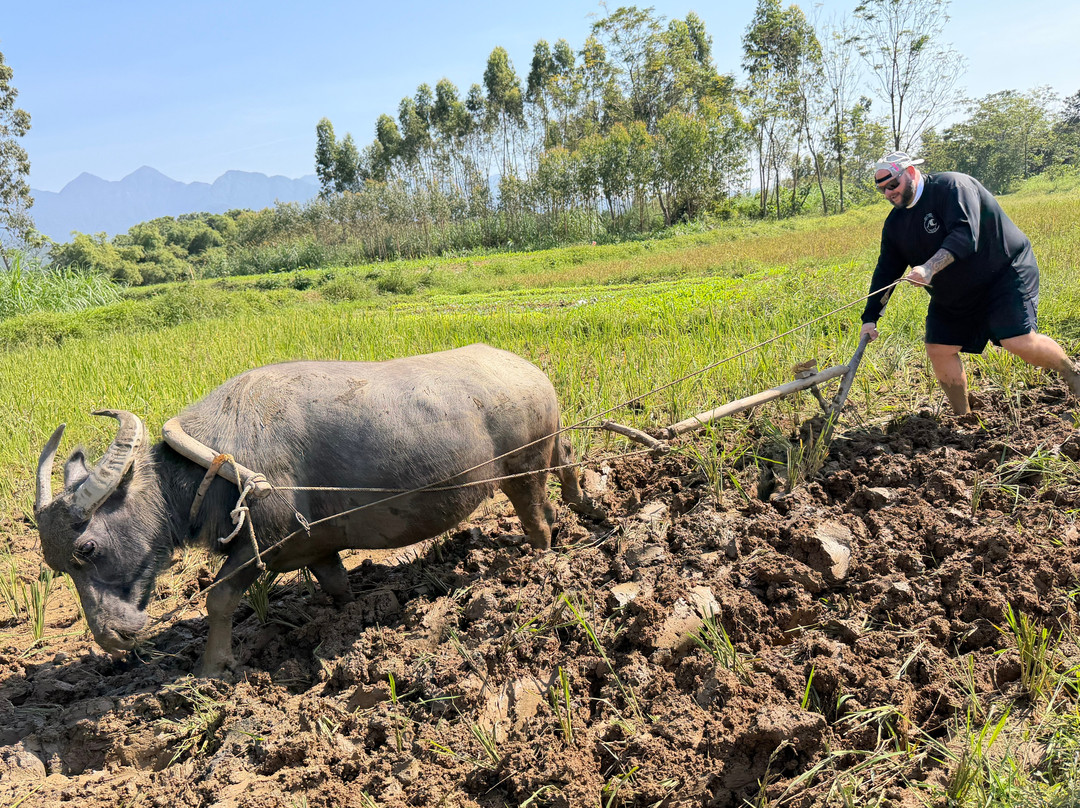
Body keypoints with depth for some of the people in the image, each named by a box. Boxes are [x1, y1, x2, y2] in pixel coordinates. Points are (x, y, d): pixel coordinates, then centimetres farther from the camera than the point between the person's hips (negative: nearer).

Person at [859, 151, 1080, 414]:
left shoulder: (951, 186, -20)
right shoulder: (895, 223, 3)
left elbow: (965, 235, -34)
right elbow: (886, 270, 5)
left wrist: (929, 267, -48)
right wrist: (870, 318, -1)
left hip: (1004, 273, -7)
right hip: (951, 296, 7)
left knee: (1019, 341, -20)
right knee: (939, 350, 0)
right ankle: (963, 417, 16)